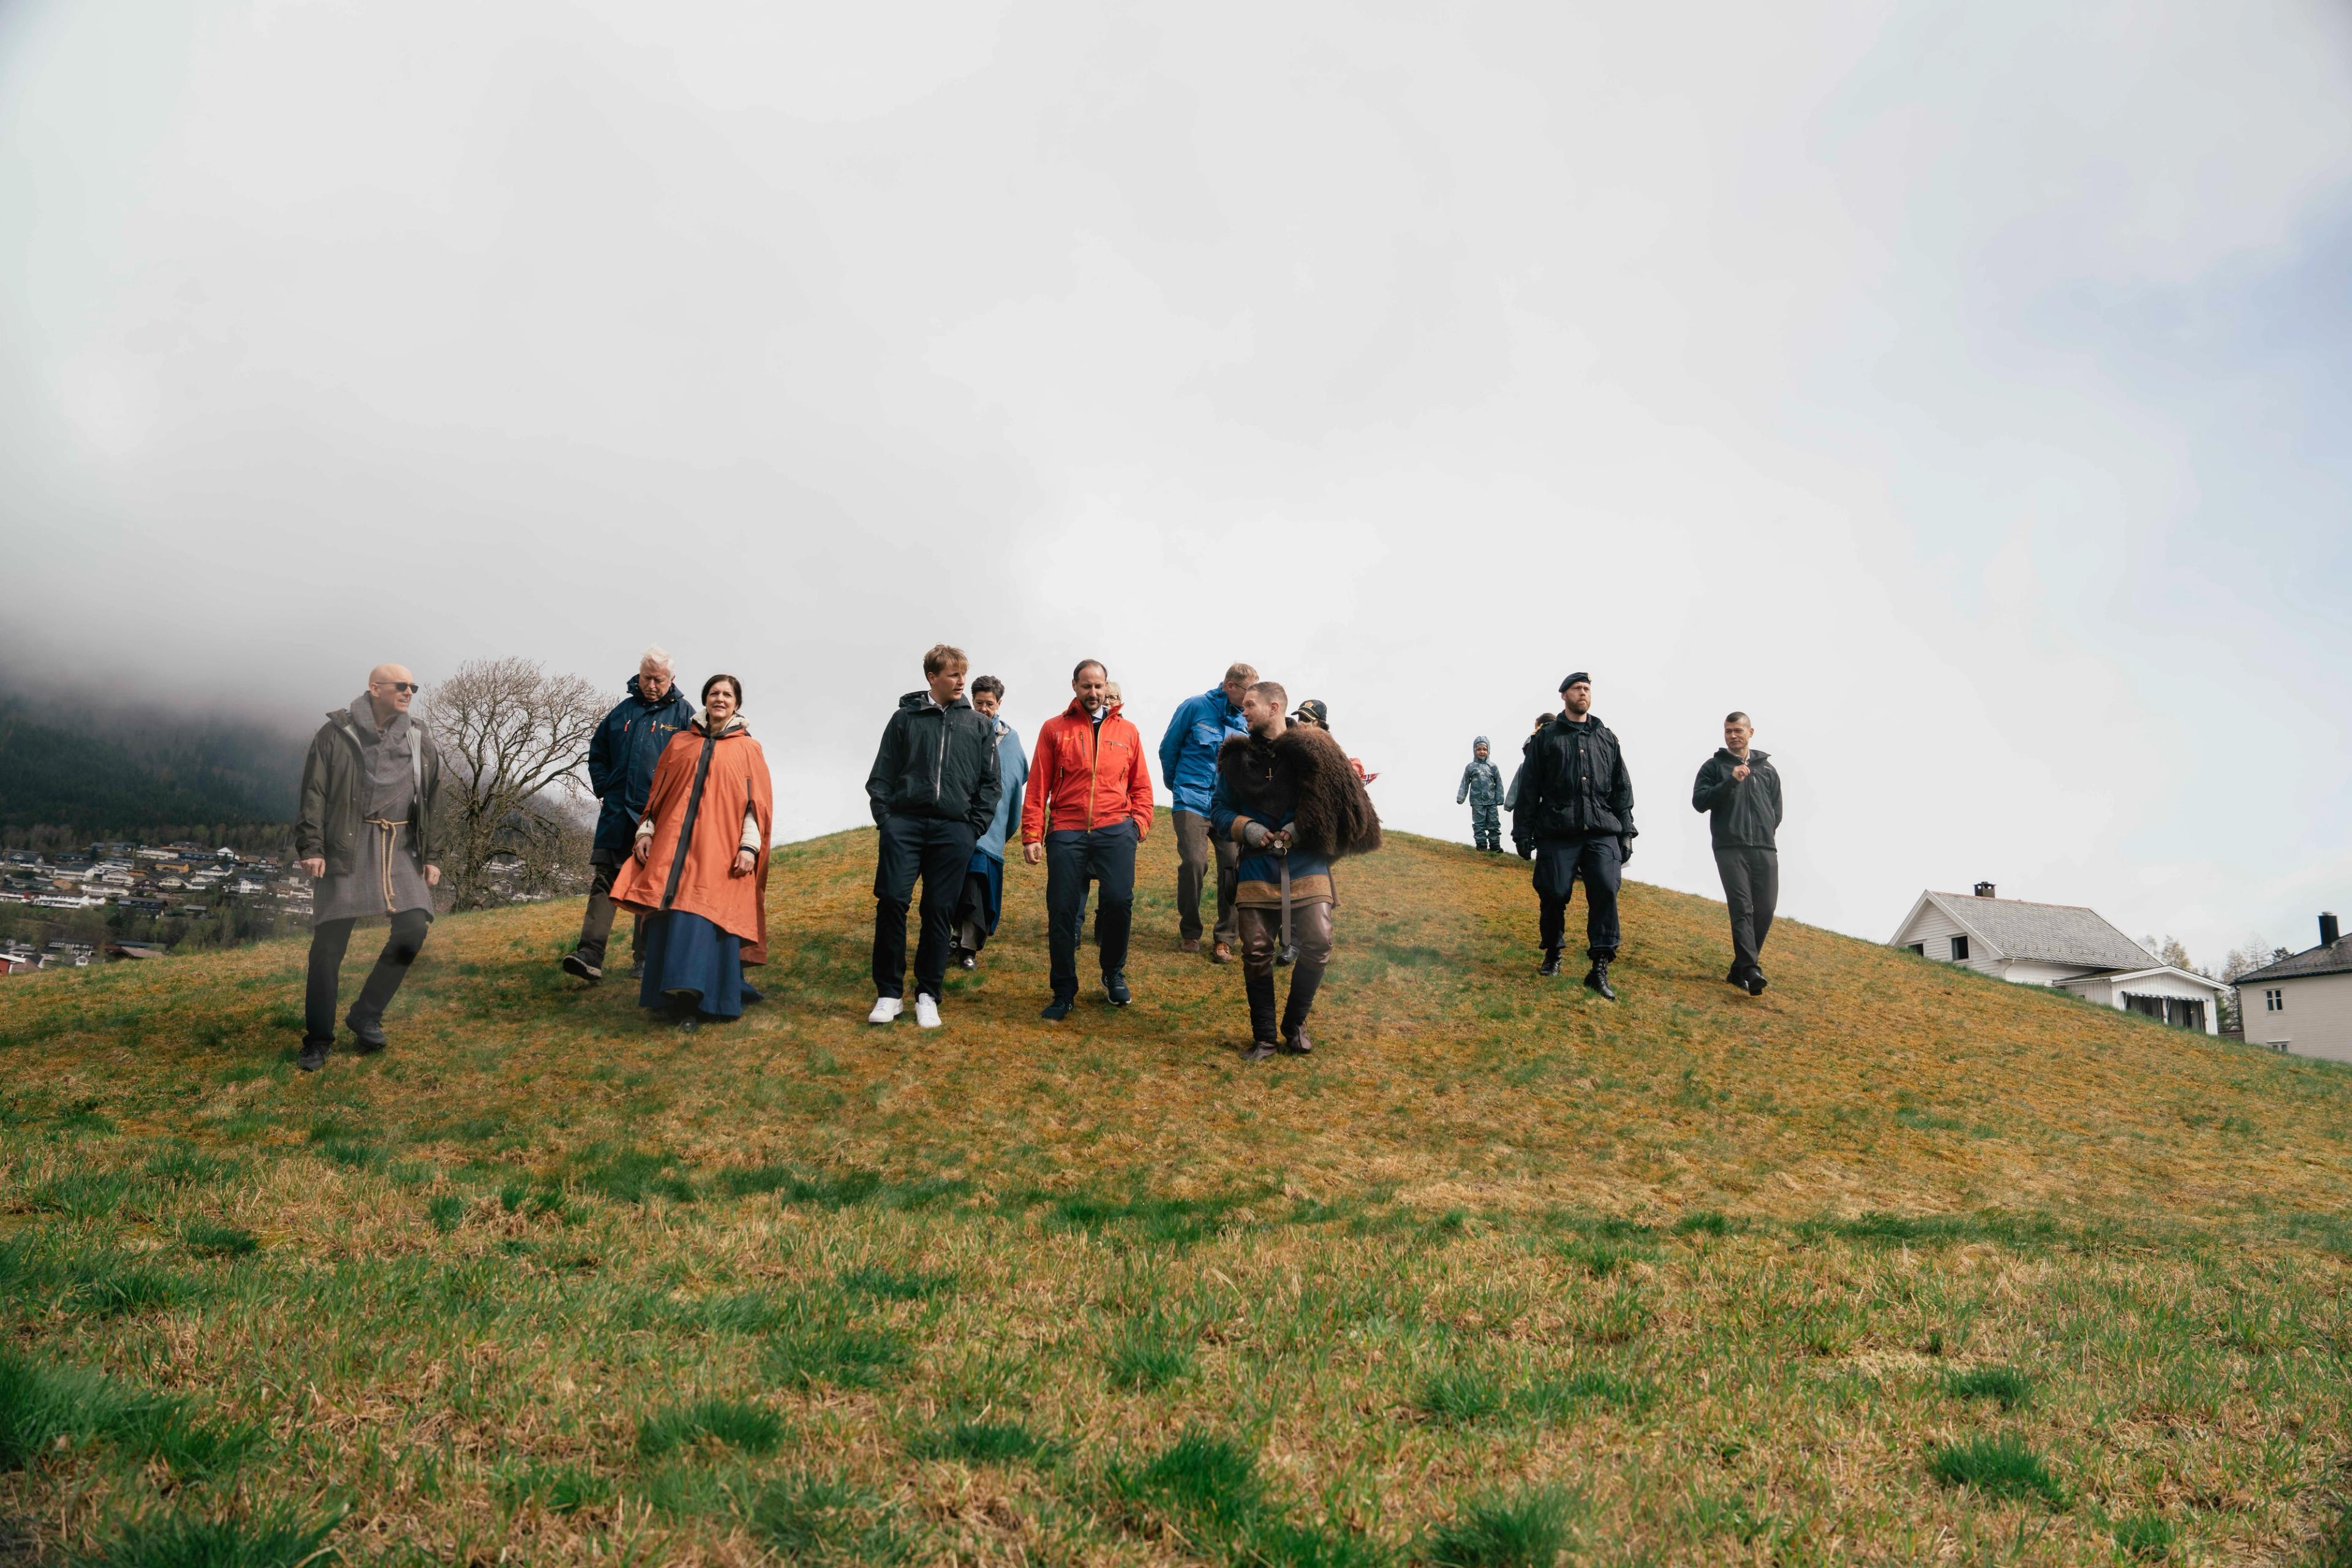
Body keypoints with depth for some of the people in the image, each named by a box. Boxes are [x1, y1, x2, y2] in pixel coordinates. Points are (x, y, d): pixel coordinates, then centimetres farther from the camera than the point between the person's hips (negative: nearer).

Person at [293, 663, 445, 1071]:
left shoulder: (420, 743, 11)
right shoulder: (336, 734, -1)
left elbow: (432, 805, 15)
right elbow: (313, 795, -3)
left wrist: (431, 856, 10)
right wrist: (310, 847, -11)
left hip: (401, 848, 4)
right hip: (347, 847, -3)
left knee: (412, 930, -11)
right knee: (329, 943, -3)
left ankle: (366, 1015, 8)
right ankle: (317, 1041, 9)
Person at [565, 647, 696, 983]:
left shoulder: (683, 713, 1)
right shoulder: (623, 711, 12)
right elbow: (597, 752, 23)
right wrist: (604, 788, 11)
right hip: (617, 813, 3)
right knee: (604, 881, -6)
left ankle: (644, 958, 12)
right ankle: (591, 955, -12)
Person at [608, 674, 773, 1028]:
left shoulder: (748, 749, 8)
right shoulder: (680, 742, 16)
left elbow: (758, 801, 2)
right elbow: (658, 790, 17)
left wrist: (749, 845, -9)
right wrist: (646, 831, 6)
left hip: (721, 845, -3)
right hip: (676, 841, 3)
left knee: (706, 914, -12)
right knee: (671, 913, -4)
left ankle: (692, 996, -14)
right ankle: (679, 997, 2)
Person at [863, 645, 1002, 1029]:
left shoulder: (979, 724, 11)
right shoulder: (905, 717, 9)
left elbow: (991, 782, 9)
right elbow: (881, 776, 9)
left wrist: (975, 827, 0)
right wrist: (885, 818, -2)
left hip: (954, 829, 1)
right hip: (904, 822, -1)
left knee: (940, 910, 1)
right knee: (892, 901, -9)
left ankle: (928, 995, 13)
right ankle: (889, 993, 3)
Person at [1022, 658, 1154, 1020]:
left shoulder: (1127, 731, 12)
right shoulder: (1054, 729, 7)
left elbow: (1141, 785, 15)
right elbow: (1037, 786, 3)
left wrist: (1139, 822, 0)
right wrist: (1031, 835, -3)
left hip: (1115, 831, 0)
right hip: (1066, 833, 0)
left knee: (1119, 900, -14)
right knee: (1062, 912, 0)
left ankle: (1114, 974, 12)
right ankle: (1064, 993, 15)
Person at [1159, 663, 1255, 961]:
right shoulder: (1195, 707, -3)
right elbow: (1169, 748, 7)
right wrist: (1177, 786, 16)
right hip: (1193, 800, -3)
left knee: (1233, 865, -8)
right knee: (1194, 862, -14)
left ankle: (1224, 939, 2)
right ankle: (1189, 933, 6)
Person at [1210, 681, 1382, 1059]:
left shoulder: (1312, 750, -1)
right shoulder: (1237, 756, 7)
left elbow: (1339, 801, 2)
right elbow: (1218, 807, 14)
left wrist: (1303, 829, -10)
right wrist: (1244, 827, -5)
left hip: (1306, 867, -2)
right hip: (1256, 869, 2)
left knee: (1318, 945, -13)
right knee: (1256, 952, -1)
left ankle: (1295, 1024, 11)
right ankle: (1264, 1037, 15)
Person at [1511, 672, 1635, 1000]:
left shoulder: (1607, 739, 16)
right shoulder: (1546, 737, 8)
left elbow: (1622, 788, 17)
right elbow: (1529, 788, 6)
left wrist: (1626, 832, 10)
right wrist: (1523, 833, 2)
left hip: (1602, 832, 2)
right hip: (1556, 832, -1)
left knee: (1605, 892, -13)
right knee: (1553, 895, -1)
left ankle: (1600, 969, -11)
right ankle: (1552, 954, 23)